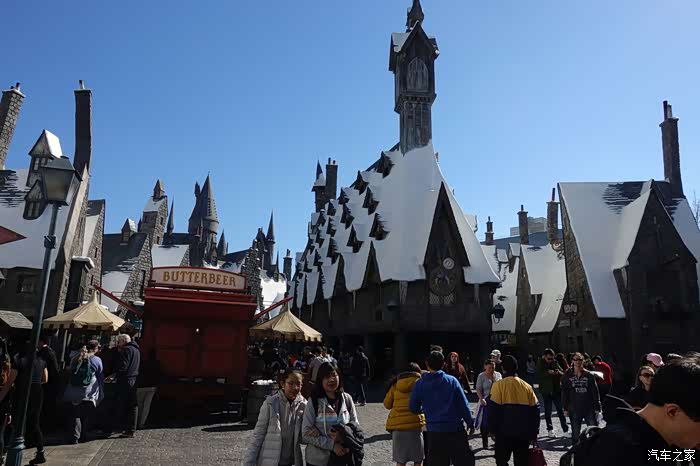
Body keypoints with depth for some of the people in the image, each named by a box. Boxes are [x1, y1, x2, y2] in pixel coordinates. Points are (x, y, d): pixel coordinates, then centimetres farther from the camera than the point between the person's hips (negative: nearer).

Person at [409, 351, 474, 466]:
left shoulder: (420, 384, -4)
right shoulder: (452, 380, -6)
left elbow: (413, 408, 2)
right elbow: (464, 405, -4)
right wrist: (470, 423, 8)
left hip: (434, 431, 1)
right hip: (455, 429, -1)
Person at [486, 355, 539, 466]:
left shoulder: (499, 385, -8)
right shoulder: (527, 386, 4)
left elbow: (493, 409, -12)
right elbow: (535, 410, 6)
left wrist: (492, 428, 0)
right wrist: (534, 432, 13)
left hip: (505, 432, -4)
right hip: (523, 433, 4)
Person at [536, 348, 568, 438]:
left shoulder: (555, 362, 4)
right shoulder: (540, 364, -5)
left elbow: (563, 373, 5)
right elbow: (538, 376, -14)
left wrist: (559, 372, -17)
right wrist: (548, 372, -28)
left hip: (557, 389, 3)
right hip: (546, 391, -2)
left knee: (561, 410, 7)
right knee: (548, 411, 5)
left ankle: (565, 429, 15)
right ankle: (550, 430, 16)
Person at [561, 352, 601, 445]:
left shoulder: (589, 375, 3)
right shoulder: (567, 376, 2)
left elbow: (595, 392, 4)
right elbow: (564, 393, 3)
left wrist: (597, 408, -1)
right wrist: (565, 408, -1)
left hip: (589, 408, 0)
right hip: (574, 409, 0)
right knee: (575, 433, 8)